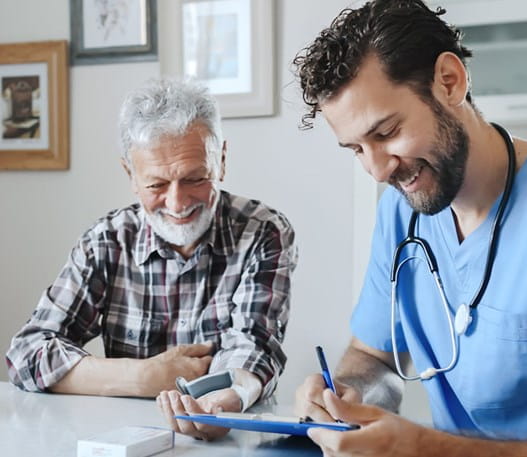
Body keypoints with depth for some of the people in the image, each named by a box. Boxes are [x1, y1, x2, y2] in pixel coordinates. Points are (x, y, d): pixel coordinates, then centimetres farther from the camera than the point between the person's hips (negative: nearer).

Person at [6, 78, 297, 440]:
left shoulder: (266, 235, -4)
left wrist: (226, 399, -36)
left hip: (236, 437, 0)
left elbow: (249, 347, -13)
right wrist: (148, 378, -14)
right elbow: (27, 355, -3)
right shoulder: (108, 243, 0)